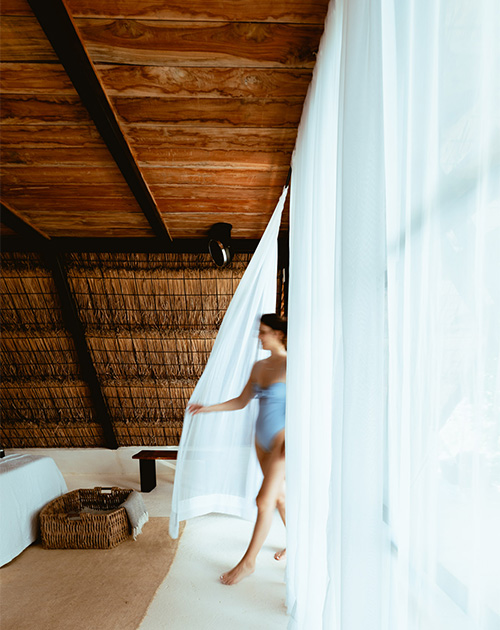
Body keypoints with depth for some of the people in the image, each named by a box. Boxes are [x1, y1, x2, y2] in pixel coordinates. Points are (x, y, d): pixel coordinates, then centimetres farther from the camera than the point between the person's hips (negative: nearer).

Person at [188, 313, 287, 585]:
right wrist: (208, 408, 4)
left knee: (264, 500, -1)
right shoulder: (258, 366, 5)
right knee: (278, 495, 20)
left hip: (281, 440, -7)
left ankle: (248, 561, 17)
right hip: (262, 440, 7)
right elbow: (241, 401, 9)